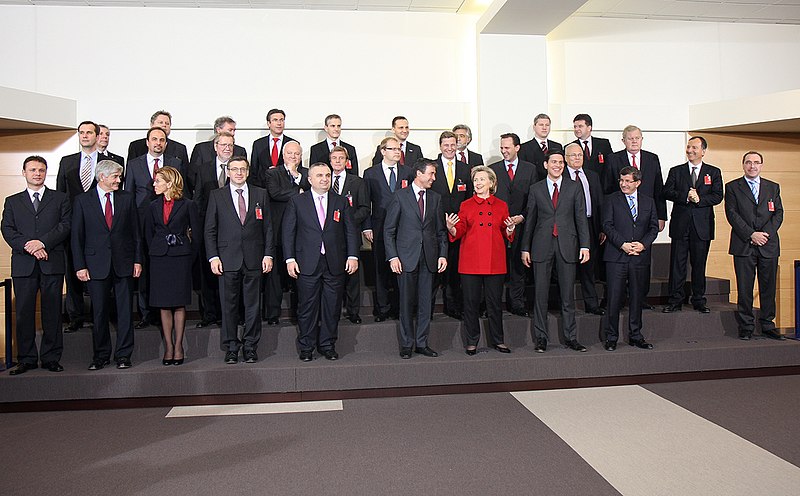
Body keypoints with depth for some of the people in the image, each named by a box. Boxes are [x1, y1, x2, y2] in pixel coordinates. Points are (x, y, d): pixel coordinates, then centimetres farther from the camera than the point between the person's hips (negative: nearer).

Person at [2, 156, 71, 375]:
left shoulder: (60, 199, 13)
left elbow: (65, 225, 0)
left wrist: (42, 242, -13)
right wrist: (29, 247, -10)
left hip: (52, 262, -1)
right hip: (23, 264, 2)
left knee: (52, 312, 1)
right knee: (24, 312, 2)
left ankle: (51, 358, 8)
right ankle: (27, 359, 10)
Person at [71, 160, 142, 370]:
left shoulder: (127, 198, 8)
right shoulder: (83, 201, 4)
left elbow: (136, 232, 8)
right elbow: (76, 236, 3)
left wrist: (137, 260, 2)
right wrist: (80, 266, -4)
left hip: (124, 264, 1)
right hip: (96, 264, -1)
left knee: (125, 311, 3)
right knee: (99, 312, 5)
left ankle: (123, 355, 12)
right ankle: (101, 355, 18)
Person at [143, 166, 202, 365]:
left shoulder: (188, 205, -1)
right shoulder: (153, 207, 10)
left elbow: (197, 233, 1)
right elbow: (148, 234, 15)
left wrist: (190, 256, 0)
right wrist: (156, 252, 8)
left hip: (181, 258, -3)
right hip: (159, 259, 3)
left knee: (179, 304, 1)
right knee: (164, 305, 4)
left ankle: (178, 346, 9)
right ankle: (168, 346, 11)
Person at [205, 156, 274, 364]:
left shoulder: (260, 194, 9)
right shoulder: (217, 196, 7)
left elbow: (268, 227, 8)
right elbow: (210, 230, 5)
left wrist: (268, 254, 0)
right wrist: (213, 257, -5)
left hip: (254, 259, 1)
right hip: (227, 259, -1)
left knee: (253, 305, 5)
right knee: (229, 306, 4)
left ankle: (250, 347, 15)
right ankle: (231, 348, 15)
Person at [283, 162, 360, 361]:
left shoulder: (341, 202, 10)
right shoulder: (297, 202, 5)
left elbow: (351, 231, 8)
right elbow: (288, 232, 3)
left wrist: (353, 256, -2)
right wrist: (290, 259, -5)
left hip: (335, 264, 2)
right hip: (307, 264, -2)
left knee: (332, 306, 7)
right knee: (307, 307, 5)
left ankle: (327, 345, 21)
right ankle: (306, 347, 18)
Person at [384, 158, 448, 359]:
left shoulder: (435, 198, 11)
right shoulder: (400, 196, -1)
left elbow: (440, 230, 13)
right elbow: (389, 230, -2)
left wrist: (443, 254, 3)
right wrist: (393, 256, -9)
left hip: (429, 258, 4)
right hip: (406, 257, -3)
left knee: (425, 302, 6)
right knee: (406, 302, 3)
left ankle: (422, 343, 16)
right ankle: (406, 344, 14)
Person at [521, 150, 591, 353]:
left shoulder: (574, 188, 7)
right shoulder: (536, 189, 8)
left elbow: (581, 218, 4)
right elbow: (530, 220, 8)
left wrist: (584, 245, -4)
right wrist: (525, 248, 4)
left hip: (567, 246, 0)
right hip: (542, 247, 0)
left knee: (568, 294, 6)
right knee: (540, 294, 3)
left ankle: (571, 337, 16)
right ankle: (541, 338, 13)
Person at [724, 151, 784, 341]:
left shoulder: (773, 187, 15)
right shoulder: (732, 187, 6)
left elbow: (778, 213, 7)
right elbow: (732, 214, -3)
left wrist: (766, 234, -8)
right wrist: (751, 234, -12)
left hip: (769, 245, 3)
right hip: (743, 245, -2)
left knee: (768, 287, 6)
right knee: (744, 288, 0)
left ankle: (768, 325, 17)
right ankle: (746, 327, 8)